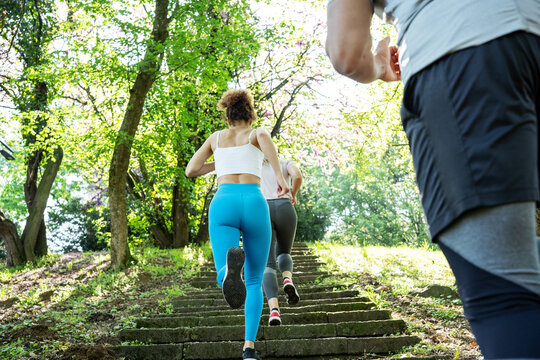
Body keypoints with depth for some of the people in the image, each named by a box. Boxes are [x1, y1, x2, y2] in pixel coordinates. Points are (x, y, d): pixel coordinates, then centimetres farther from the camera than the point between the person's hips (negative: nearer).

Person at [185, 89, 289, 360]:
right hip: (254, 205, 0)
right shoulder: (258, 134, 19)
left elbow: (190, 171, 25)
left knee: (226, 281, -12)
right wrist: (279, 176, -11)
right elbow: (264, 137, -8)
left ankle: (231, 262, -51)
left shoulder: (216, 137, 27)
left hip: (223, 205, 1)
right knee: (254, 282, 15)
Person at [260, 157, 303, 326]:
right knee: (283, 253, 25)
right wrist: (293, 195, 18)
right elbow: (297, 176, 0)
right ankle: (288, 280, -9)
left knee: (267, 265, 0)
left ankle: (274, 310, -23)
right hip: (284, 209, 0)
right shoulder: (286, 163, 24)